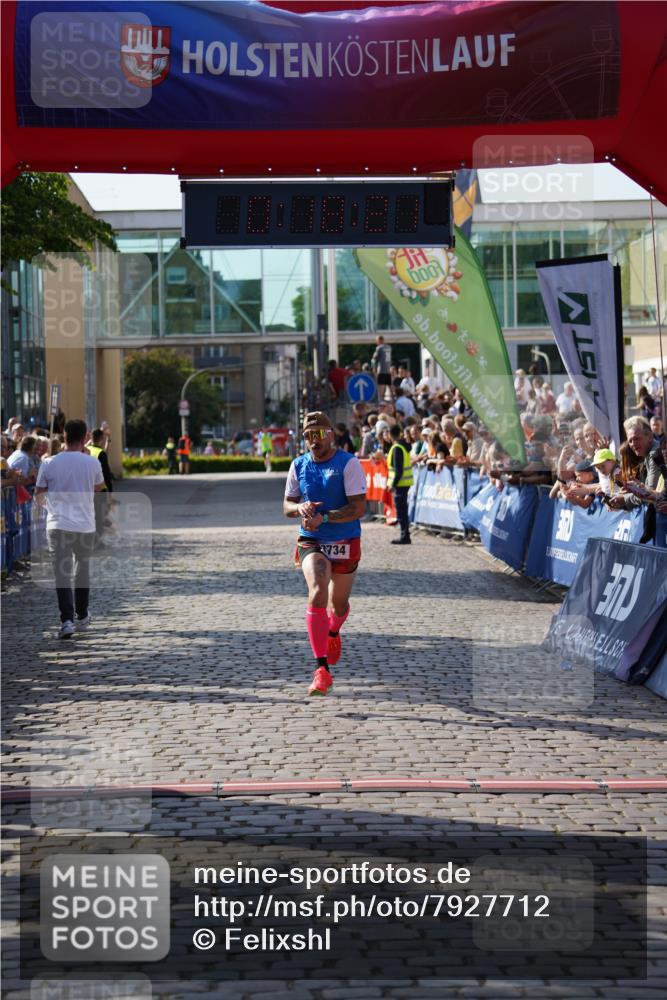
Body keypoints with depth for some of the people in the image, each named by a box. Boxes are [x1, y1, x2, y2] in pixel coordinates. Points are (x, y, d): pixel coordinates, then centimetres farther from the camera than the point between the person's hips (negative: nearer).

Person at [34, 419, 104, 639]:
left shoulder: (49, 464, -6)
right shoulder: (92, 463, -3)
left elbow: (38, 492, 7)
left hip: (58, 524, -1)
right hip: (85, 525, 1)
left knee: (62, 573, -1)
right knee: (82, 571, 18)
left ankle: (67, 620, -15)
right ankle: (82, 618, 29)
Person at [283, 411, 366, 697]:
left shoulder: (348, 464, -11)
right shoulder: (299, 465, 2)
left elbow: (359, 507, -17)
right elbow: (287, 505, 9)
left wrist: (324, 517, -27)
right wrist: (300, 508, -15)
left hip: (345, 543, -1)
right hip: (311, 542, 1)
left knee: (338, 603, 15)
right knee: (317, 594, -23)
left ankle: (333, 633, 55)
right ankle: (321, 669, -25)